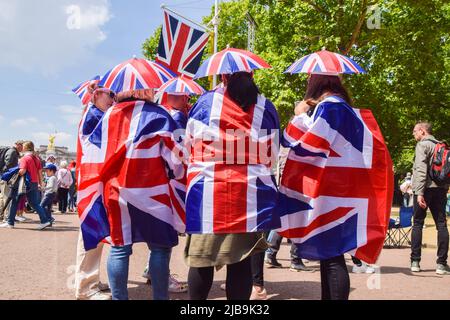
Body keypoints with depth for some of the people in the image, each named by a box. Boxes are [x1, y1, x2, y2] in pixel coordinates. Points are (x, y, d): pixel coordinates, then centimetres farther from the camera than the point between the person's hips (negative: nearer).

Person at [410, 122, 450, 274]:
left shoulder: (422, 144, -3)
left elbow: (421, 169, -15)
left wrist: (419, 192, -19)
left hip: (426, 188, -5)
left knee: (417, 224, 4)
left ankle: (415, 261, 4)